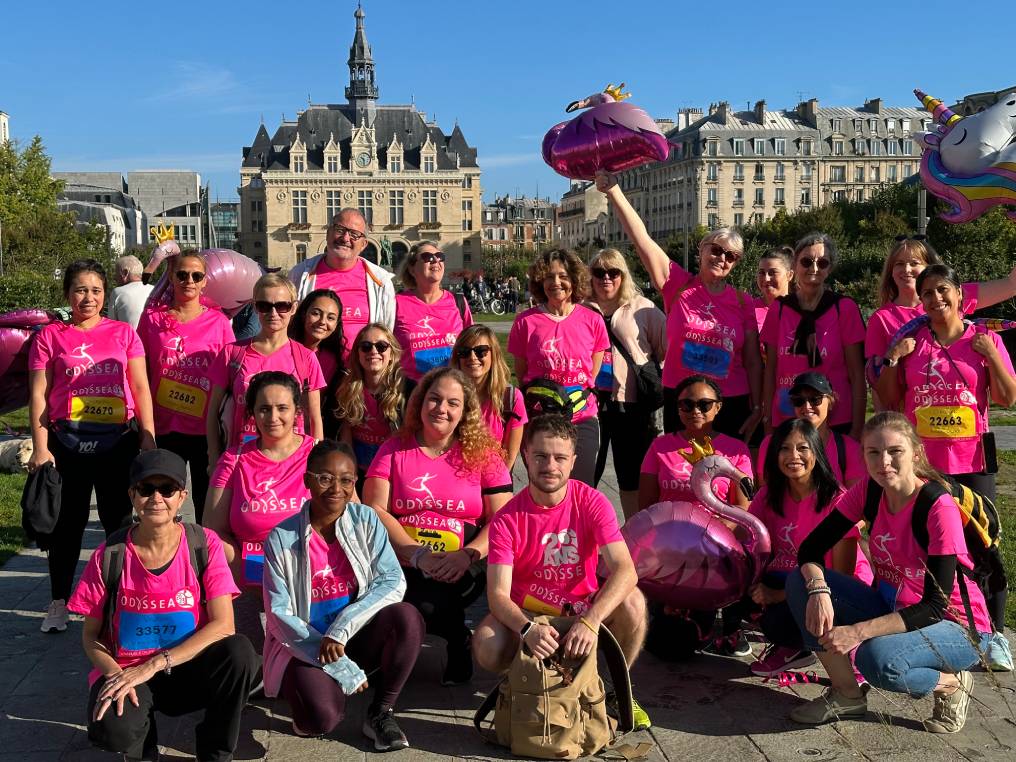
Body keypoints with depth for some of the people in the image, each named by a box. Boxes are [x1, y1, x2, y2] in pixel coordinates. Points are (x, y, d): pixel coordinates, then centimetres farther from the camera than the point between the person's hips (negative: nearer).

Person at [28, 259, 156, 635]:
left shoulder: (123, 333, 6)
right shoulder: (50, 336, 2)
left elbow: (140, 388, 5)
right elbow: (38, 394, 0)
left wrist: (148, 436, -4)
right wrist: (40, 448, -6)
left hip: (118, 440, 1)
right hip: (67, 441, -1)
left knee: (118, 520, 8)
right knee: (67, 522, 6)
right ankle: (58, 602, 19)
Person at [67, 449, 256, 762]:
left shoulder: (204, 544, -8)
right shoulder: (109, 556, -7)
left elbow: (223, 624, -16)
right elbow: (90, 636, -1)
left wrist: (155, 664, -23)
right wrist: (115, 674, -22)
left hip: (189, 668, 1)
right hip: (125, 670, 0)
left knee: (239, 652, -31)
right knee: (112, 727, -34)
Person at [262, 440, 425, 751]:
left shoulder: (365, 520, -4)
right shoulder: (281, 539, -9)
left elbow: (393, 582, -13)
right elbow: (280, 616, -11)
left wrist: (341, 629, -26)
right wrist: (340, 669, -18)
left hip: (356, 639, 2)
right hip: (306, 646, -2)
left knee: (406, 617, -28)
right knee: (321, 717, -30)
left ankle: (380, 713, -8)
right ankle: (301, 684, 8)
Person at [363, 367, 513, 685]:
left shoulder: (482, 452, 7)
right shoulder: (394, 449, 9)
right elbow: (374, 510, -1)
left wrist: (466, 555, -18)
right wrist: (419, 556, -14)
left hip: (461, 569, -1)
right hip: (402, 562, 2)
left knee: (425, 604, -31)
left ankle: (457, 640, 6)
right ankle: (457, 633, 2)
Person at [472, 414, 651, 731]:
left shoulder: (592, 502, -15)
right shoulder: (507, 519, -15)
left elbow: (625, 570, -27)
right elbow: (498, 594, -21)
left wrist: (590, 621, -43)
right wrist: (527, 629, -44)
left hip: (584, 607, 1)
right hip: (527, 613, 0)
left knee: (632, 602, -29)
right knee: (487, 648, -31)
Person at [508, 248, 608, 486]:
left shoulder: (592, 320, 1)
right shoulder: (525, 321, -2)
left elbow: (594, 373, 11)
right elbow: (521, 374, 7)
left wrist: (579, 397, 7)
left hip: (582, 421, 0)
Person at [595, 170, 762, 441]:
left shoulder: (742, 303, 3)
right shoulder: (678, 285, -1)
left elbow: (753, 362, 5)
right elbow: (641, 236, -9)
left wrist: (757, 409, 0)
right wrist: (614, 191, -16)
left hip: (731, 406, 1)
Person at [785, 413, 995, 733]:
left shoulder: (940, 508, -24)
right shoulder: (867, 491, -8)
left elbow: (935, 606, -25)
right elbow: (811, 548, -6)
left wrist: (859, 631, -34)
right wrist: (818, 589, -29)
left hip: (956, 626, -6)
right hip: (891, 608, 6)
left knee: (877, 658, -37)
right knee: (800, 582, -14)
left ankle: (949, 682, -3)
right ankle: (846, 694, -1)